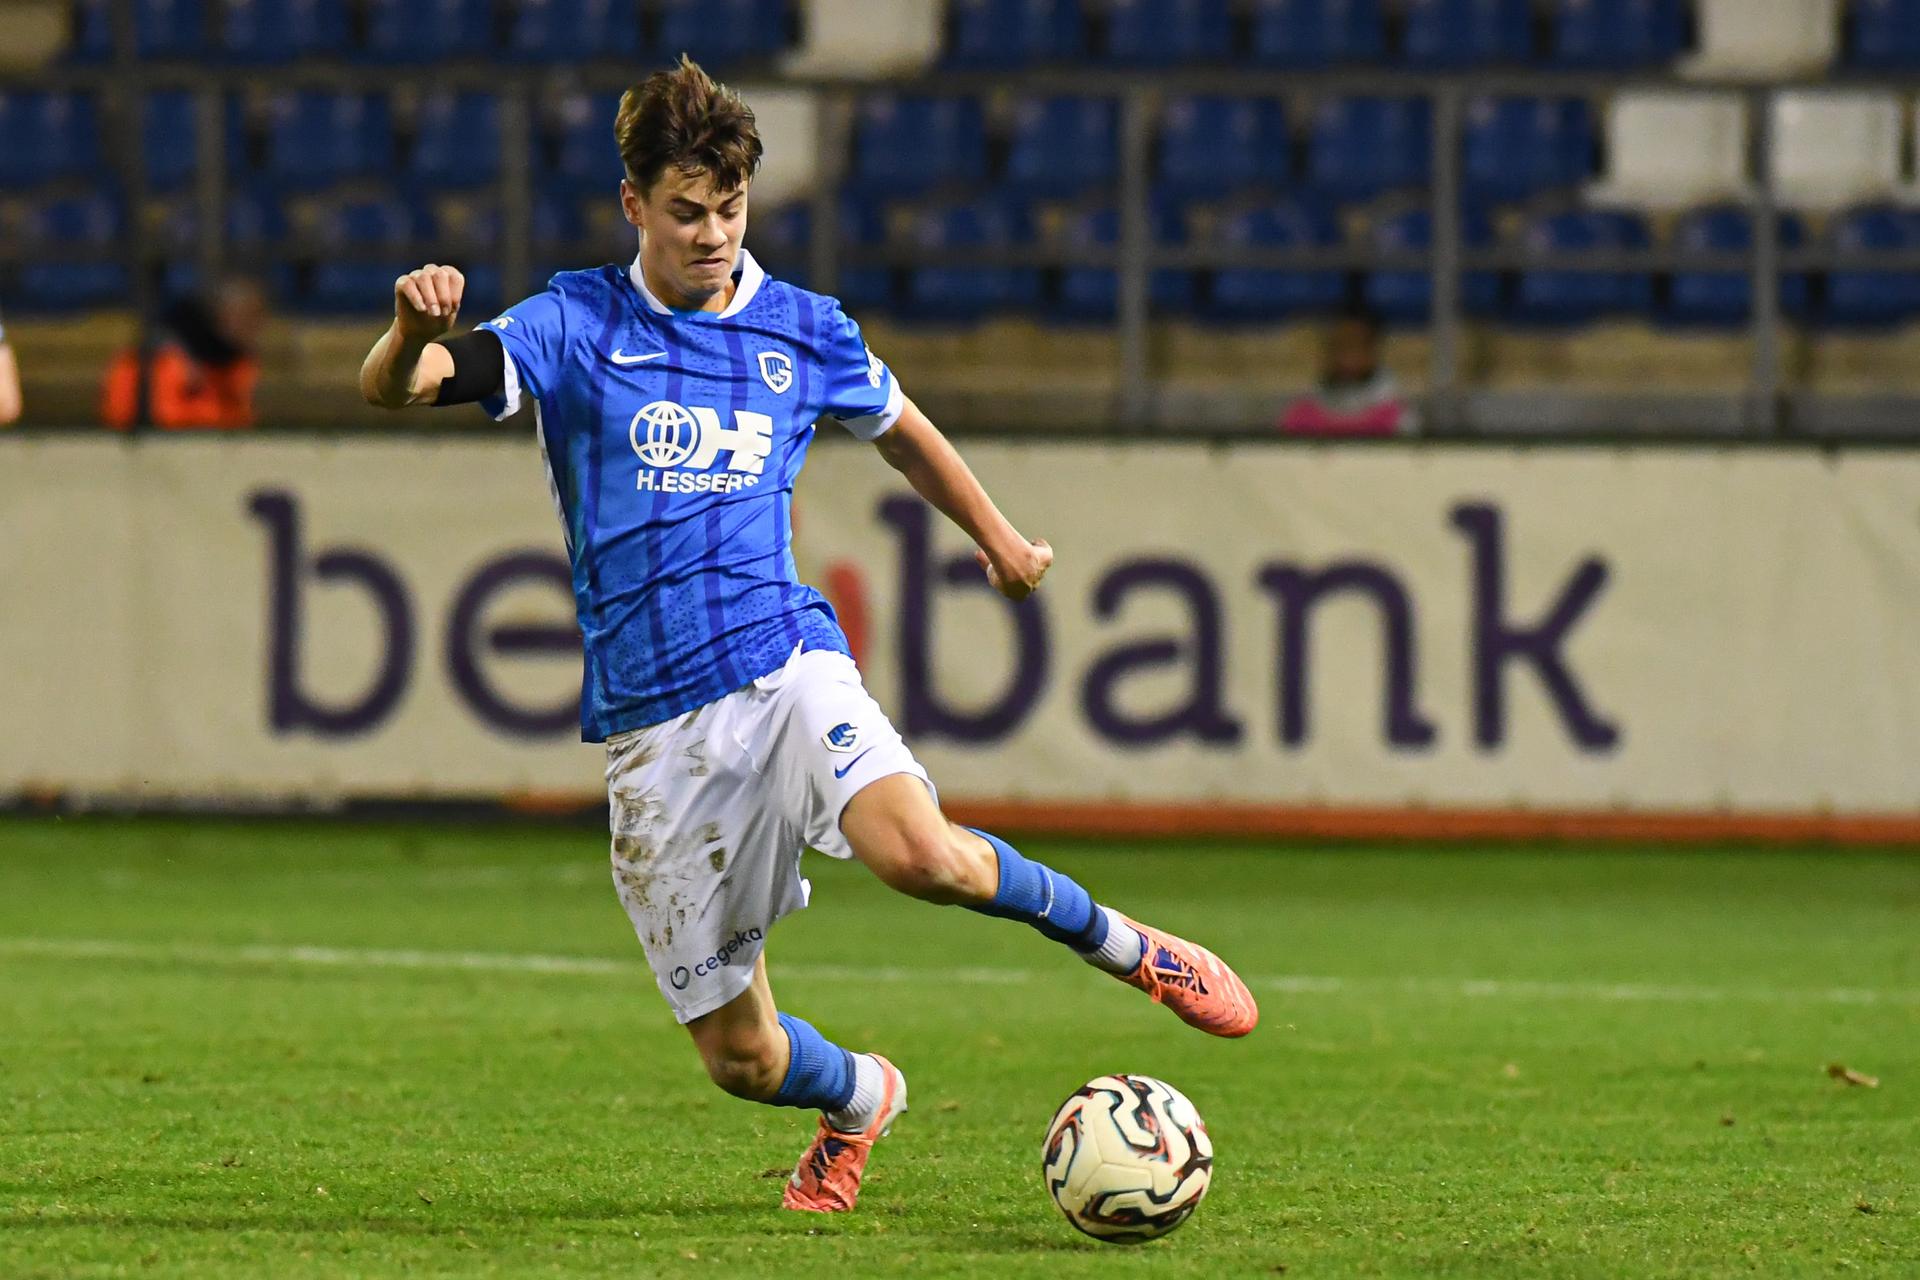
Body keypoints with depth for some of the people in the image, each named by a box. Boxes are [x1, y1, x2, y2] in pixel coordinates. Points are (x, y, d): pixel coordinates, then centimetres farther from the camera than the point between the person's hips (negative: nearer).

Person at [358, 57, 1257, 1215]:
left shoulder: (804, 332, 8)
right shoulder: (576, 326, 1)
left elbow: (900, 429, 28)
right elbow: (392, 388, -10)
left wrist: (1000, 540, 39)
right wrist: (415, 334, -33)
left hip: (786, 668, 0)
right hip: (652, 726, 0)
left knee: (921, 853, -33)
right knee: (740, 1056, 1)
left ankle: (1125, 945, -6)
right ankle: (863, 1098, 36)